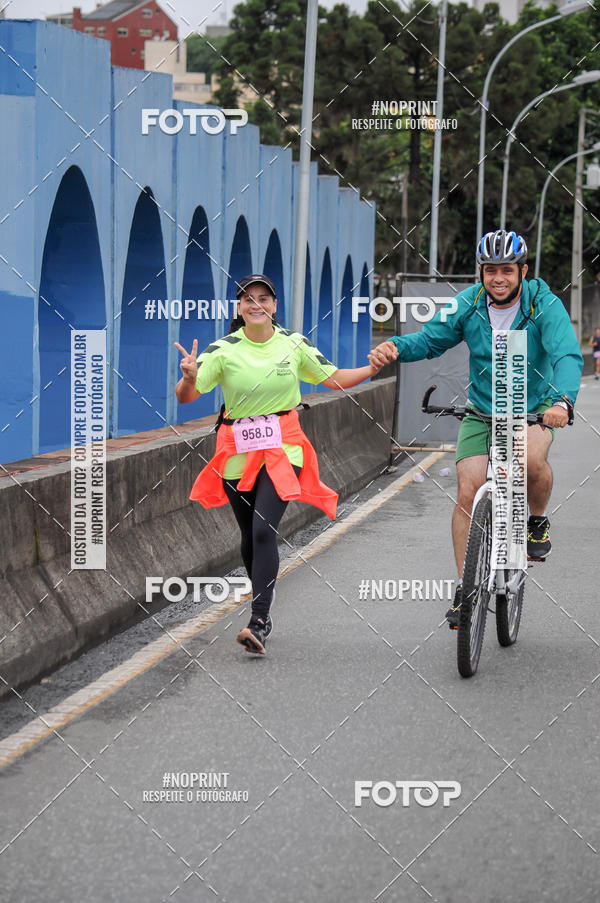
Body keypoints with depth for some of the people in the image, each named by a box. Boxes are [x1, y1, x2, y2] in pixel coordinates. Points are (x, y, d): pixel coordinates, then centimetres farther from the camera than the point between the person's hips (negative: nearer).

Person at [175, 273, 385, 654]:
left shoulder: (294, 344, -1)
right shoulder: (224, 350, -5)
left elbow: (333, 379, 10)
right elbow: (186, 397, -9)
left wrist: (371, 369, -5)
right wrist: (190, 377, -31)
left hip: (283, 447, -2)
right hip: (238, 450, 2)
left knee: (264, 530, -17)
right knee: (250, 537, 11)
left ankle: (259, 623, -21)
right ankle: (264, 609, 33)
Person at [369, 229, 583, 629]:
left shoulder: (544, 306, -19)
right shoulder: (467, 305, -10)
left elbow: (568, 356, -31)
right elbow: (429, 340, -2)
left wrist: (561, 400, -51)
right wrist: (396, 347, -25)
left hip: (534, 409, -2)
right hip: (482, 412, 3)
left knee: (532, 459, -34)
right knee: (469, 492, -11)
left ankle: (538, 520, -2)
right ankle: (465, 588, 0)